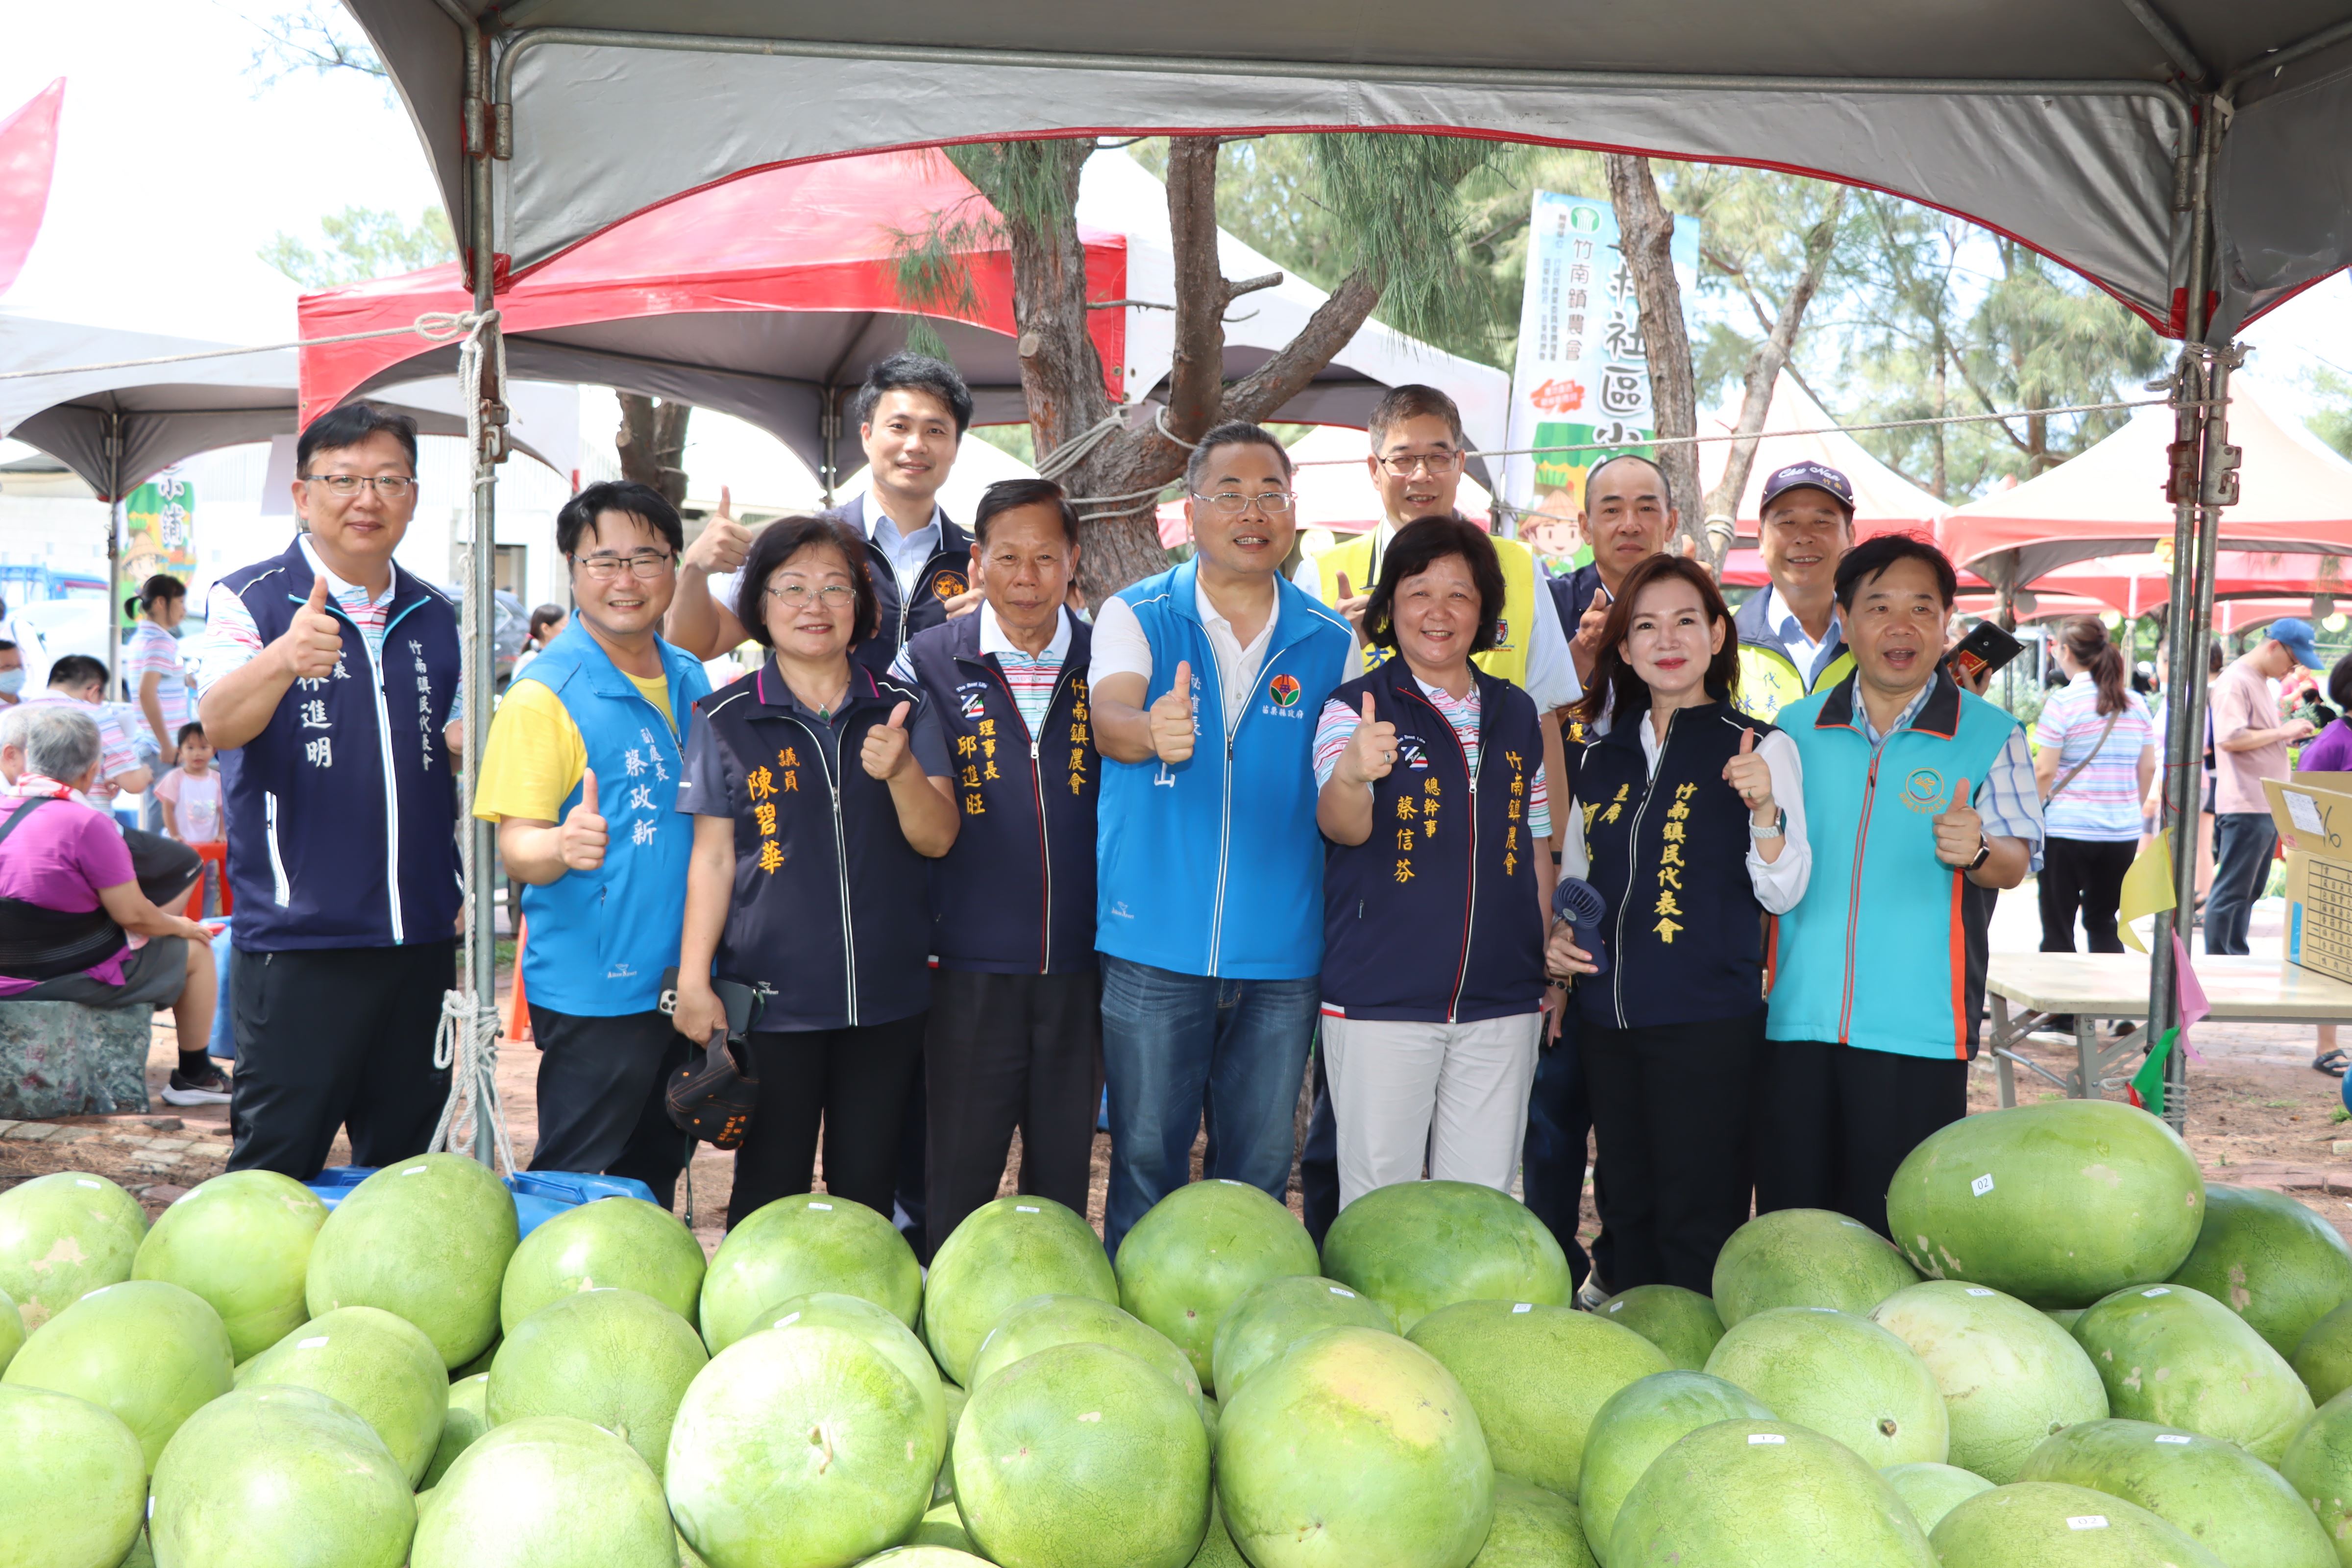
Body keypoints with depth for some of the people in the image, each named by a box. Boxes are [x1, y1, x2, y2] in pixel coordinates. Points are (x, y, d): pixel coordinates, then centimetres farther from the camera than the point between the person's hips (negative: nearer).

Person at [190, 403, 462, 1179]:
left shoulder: (435, 617, 12)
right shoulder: (249, 599, -4)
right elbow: (220, 724, -22)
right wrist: (285, 660, -42)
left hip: (421, 934, 5)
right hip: (298, 936, -5)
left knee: (405, 1167, 13)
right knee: (276, 1170, -2)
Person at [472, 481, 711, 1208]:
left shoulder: (691, 681, 8)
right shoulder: (546, 692, -11)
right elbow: (517, 846, -15)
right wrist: (562, 847, -38)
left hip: (683, 981, 7)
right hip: (594, 991, -6)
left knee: (654, 1187, 18)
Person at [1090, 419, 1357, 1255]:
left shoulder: (1330, 640, 6)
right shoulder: (1135, 615, -1)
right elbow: (1108, 716, -21)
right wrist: (1150, 731, -42)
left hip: (1282, 954, 2)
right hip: (1155, 941, -2)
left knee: (1258, 1167, 11)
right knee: (1146, 1157, 4)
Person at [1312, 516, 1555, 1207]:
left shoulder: (1517, 714, 11)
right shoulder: (1356, 709, -3)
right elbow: (1344, 825, -20)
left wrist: (1548, 962, 16)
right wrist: (1351, 774, -42)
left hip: (1501, 1002, 4)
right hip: (1382, 1000, -4)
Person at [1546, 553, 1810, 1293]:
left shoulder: (1759, 748, -2)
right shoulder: (1602, 756, 12)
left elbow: (1782, 893, -8)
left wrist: (1764, 807, -24)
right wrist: (1561, 934, 4)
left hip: (1710, 1020, -5)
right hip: (1611, 1017, 5)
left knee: (1698, 1221, -3)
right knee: (1626, 1213, 13)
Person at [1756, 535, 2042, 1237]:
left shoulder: (1990, 735, 2)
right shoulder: (1796, 729, 11)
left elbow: (2017, 860, -7)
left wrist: (1977, 851, -26)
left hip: (1917, 1029, -3)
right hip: (1797, 1019, 3)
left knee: (1896, 1229, 0)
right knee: (1789, 1214, 6)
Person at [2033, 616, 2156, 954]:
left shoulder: (2062, 702, -10)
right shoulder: (2136, 704, 5)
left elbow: (2044, 771, -12)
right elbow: (2148, 768, 10)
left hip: (2066, 829, -5)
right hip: (2123, 833, 5)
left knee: (2058, 929, 4)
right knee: (2103, 923, 15)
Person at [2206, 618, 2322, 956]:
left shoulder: (2262, 683, 18)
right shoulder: (2235, 682, -13)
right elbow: (2229, 738, -23)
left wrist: (2290, 735, 11)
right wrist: (2282, 731, -18)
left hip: (2268, 807, 10)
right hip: (2245, 806, -10)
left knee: (2250, 891, 13)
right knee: (2231, 893, -6)